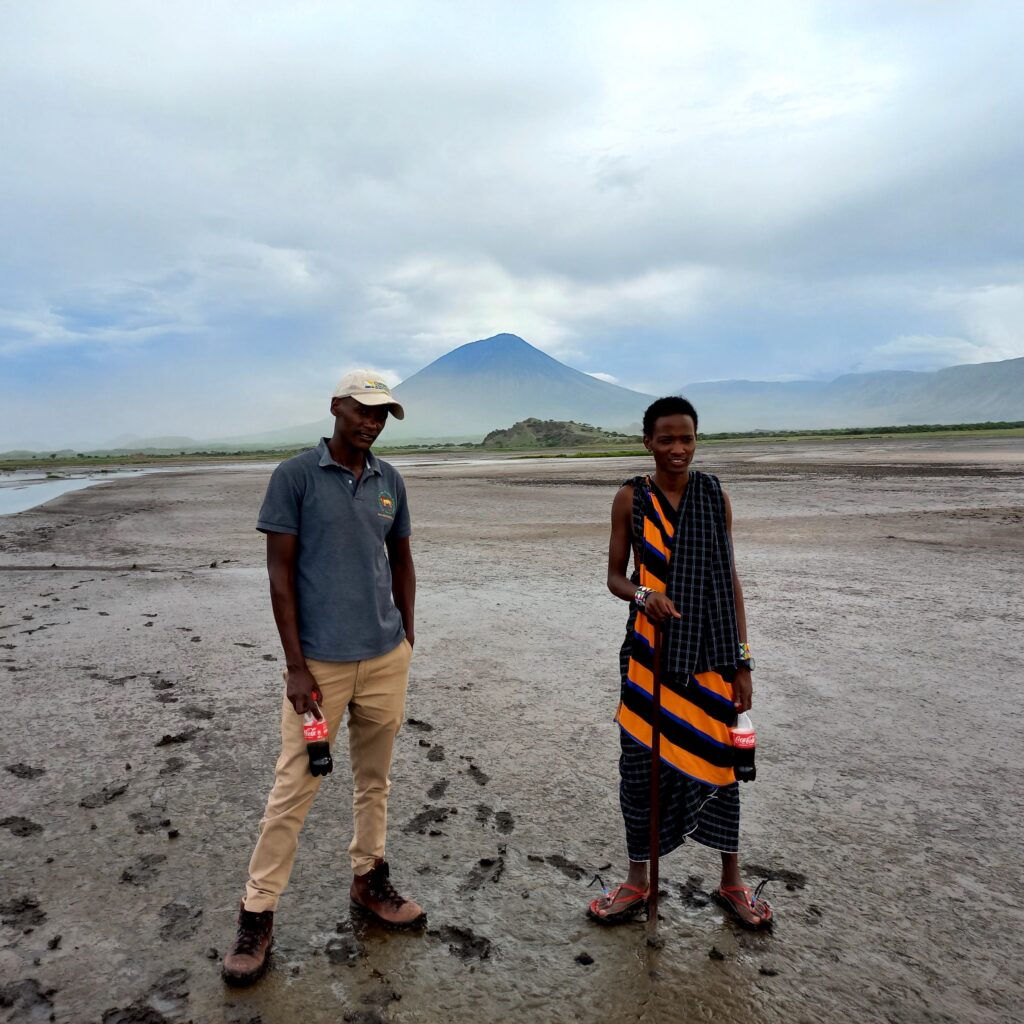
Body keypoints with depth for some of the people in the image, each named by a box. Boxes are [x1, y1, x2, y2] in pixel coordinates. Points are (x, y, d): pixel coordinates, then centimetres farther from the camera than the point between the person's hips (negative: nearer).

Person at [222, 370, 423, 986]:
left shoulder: (390, 481, 6)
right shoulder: (296, 476, -6)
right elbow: (280, 573, -8)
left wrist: (407, 638, 12)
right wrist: (296, 666, -11)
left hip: (386, 657, 4)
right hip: (320, 662, -4)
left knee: (375, 779, 16)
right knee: (294, 787, 3)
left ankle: (370, 882, 35)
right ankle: (258, 914, 20)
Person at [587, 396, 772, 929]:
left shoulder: (715, 496, 1)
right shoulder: (631, 498, -2)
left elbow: (730, 579, 3)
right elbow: (615, 574, 4)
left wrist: (742, 661, 0)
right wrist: (641, 595, -20)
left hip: (709, 649, 1)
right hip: (651, 649, 0)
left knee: (718, 757, 9)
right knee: (642, 760, 7)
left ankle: (731, 880, 31)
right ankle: (638, 880, 28)